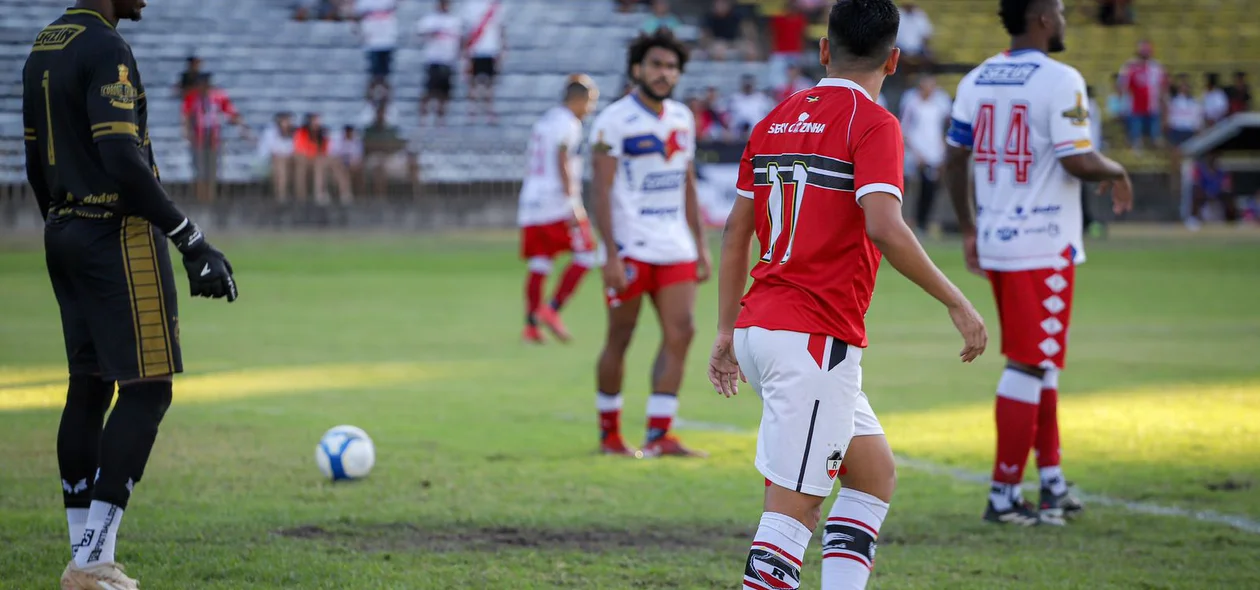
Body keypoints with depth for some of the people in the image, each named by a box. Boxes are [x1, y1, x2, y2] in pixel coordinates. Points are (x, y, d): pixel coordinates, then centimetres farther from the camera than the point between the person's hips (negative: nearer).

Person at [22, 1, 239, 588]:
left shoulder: (42, 49, 14)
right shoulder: (106, 49, -15)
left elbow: (36, 165, 19)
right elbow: (124, 160, -23)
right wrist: (191, 240, -21)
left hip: (63, 235, 9)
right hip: (119, 233, -9)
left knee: (87, 387, 11)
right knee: (146, 391, -6)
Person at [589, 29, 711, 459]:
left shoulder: (682, 118, 12)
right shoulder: (614, 121, -8)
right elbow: (602, 192, -11)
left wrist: (700, 246, 15)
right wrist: (611, 255, -17)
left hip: (675, 248, 6)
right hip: (630, 246, -6)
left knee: (680, 332, -4)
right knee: (620, 339, 1)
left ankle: (659, 436, -1)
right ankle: (609, 433, 13)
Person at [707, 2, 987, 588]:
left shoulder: (776, 119, 14)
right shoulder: (873, 123, -8)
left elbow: (735, 231, 16)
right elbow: (885, 229, -22)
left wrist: (726, 331, 21)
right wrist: (956, 302, -14)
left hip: (758, 326, 8)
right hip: (815, 340, -8)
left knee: (873, 470, 19)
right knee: (792, 509, -8)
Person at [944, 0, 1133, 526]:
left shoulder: (976, 81, 8)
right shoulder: (1060, 82, -14)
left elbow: (955, 161, 11)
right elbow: (1078, 162, -19)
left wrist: (969, 230, 20)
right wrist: (1116, 173, 2)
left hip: (994, 241, 8)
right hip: (1044, 246, -8)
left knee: (1038, 361, 18)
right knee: (1030, 365, -2)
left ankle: (1052, 483, 24)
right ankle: (1003, 496, -1)